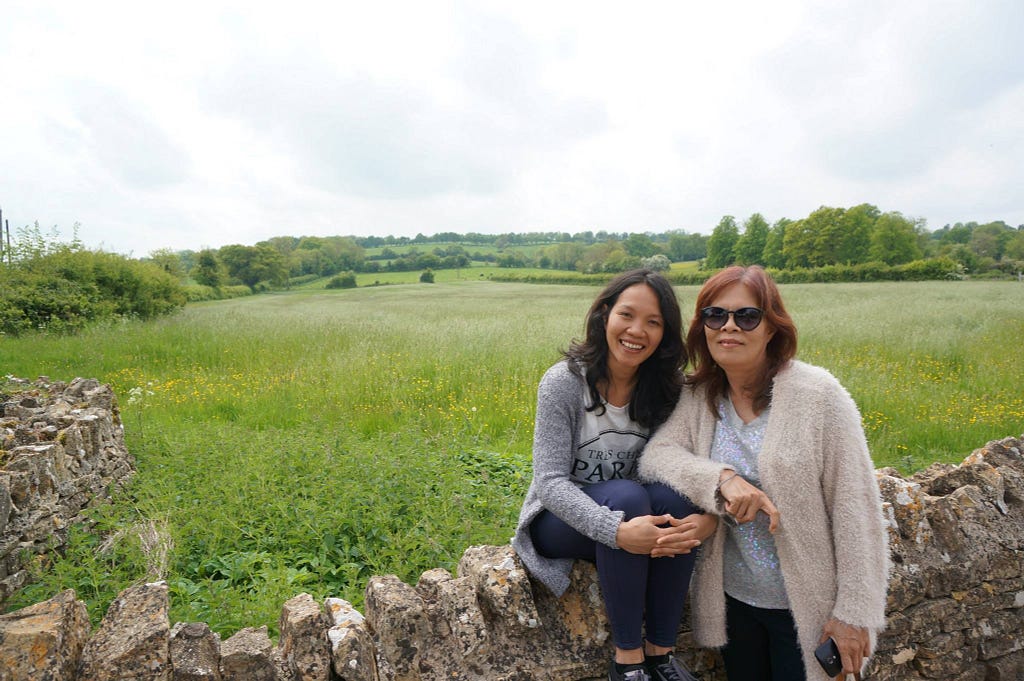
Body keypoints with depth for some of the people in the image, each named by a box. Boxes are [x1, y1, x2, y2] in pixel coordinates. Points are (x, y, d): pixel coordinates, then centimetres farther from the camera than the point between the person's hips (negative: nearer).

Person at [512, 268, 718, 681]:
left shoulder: (667, 388, -7)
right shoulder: (563, 382, -19)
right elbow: (550, 483, -24)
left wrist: (711, 514, -37)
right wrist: (617, 531, -39)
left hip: (636, 509, 4)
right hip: (560, 520, -3)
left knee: (672, 498, -28)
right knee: (627, 495, -33)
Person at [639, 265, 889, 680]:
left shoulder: (817, 394, -15)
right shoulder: (698, 397, -3)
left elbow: (854, 505, -14)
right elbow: (654, 455, -13)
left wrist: (853, 611, -14)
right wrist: (722, 478, -30)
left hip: (807, 604, -4)